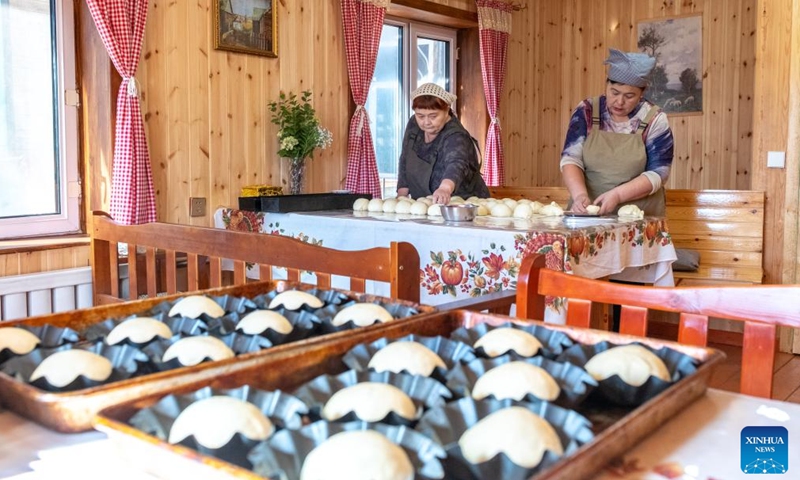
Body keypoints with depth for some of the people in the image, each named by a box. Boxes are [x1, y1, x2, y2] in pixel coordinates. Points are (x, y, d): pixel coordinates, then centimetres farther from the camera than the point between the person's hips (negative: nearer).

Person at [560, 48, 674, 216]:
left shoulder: (655, 120, -1)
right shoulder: (586, 111, 3)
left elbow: (657, 174, -4)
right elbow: (571, 159, -2)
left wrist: (617, 195, -18)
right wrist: (580, 194, -19)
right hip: (587, 212, 1)